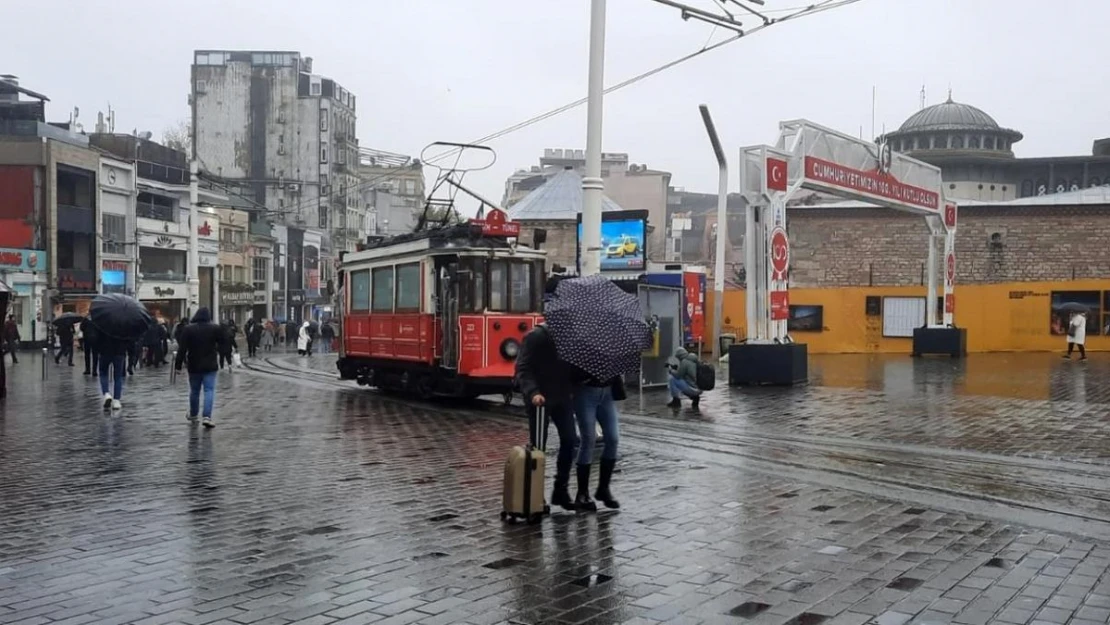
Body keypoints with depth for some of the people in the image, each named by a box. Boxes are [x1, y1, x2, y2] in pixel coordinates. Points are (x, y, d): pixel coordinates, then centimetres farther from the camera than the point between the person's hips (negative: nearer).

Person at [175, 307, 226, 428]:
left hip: (194, 366, 2)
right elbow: (223, 344, -1)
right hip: (210, 366, -2)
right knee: (209, 390, -4)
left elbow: (182, 349, -6)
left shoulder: (188, 329, -3)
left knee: (194, 391, 15)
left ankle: (193, 415, 32)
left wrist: (178, 365, -3)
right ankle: (206, 417, -17)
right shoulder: (215, 328, -4)